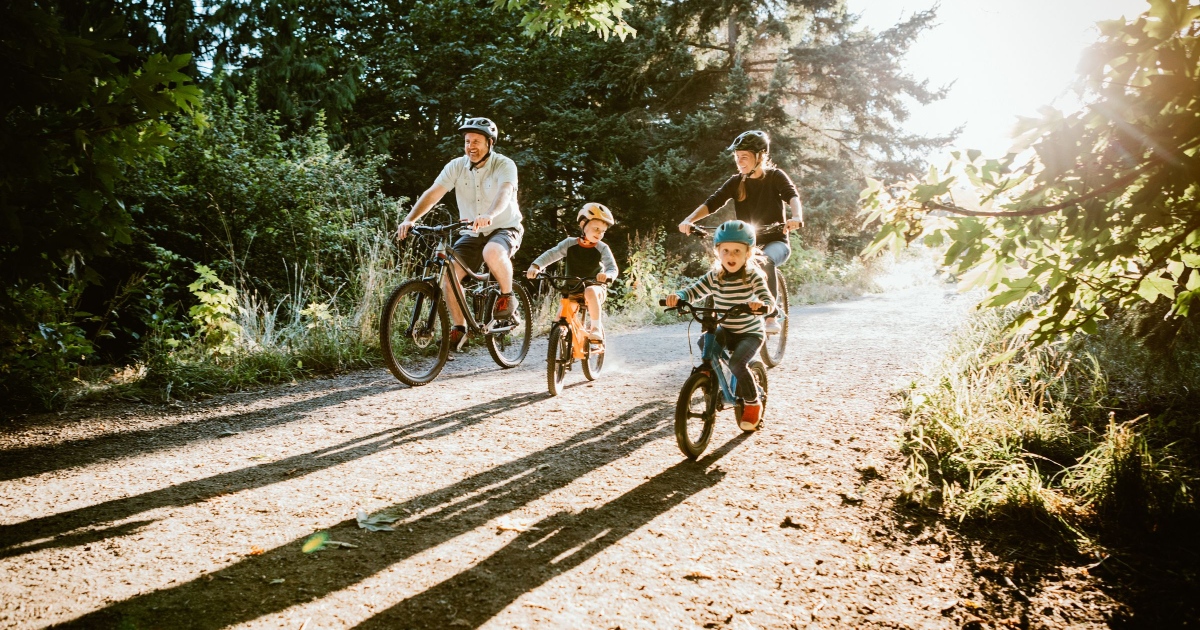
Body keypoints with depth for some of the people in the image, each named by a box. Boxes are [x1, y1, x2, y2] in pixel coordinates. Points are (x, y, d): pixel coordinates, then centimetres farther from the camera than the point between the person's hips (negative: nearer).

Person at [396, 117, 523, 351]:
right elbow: (433, 193, -14)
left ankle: (507, 296, -10)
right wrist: (410, 219, -30)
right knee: (448, 274, -16)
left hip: (505, 229, -4)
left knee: (492, 252, -38)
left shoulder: (504, 165, -14)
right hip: (472, 234, 4)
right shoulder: (456, 166, -3)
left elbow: (504, 192, -34)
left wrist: (489, 215, -55)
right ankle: (459, 327, 2)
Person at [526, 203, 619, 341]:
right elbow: (551, 254, -14)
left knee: (590, 292, -37)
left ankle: (596, 328, -28)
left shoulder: (602, 248, -8)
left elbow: (612, 267, -17)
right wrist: (535, 266, -32)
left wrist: (607, 274, -42)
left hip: (594, 287, -3)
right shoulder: (570, 243, -5)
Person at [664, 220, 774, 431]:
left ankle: (753, 404, -3)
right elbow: (694, 292, -12)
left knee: (737, 363, -26)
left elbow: (769, 299, -28)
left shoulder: (753, 276, -17)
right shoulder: (714, 276, -6)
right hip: (726, 330, 4)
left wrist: (761, 304, -52)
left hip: (750, 333, -4)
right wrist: (677, 296, -33)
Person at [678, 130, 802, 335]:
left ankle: (771, 317, -30)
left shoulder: (775, 177, -6)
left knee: (765, 261, -37)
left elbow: (793, 197, -24)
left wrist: (797, 217, -47)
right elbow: (711, 203, -9)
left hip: (775, 242, -3)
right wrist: (689, 220, -28)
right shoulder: (736, 182, 2)